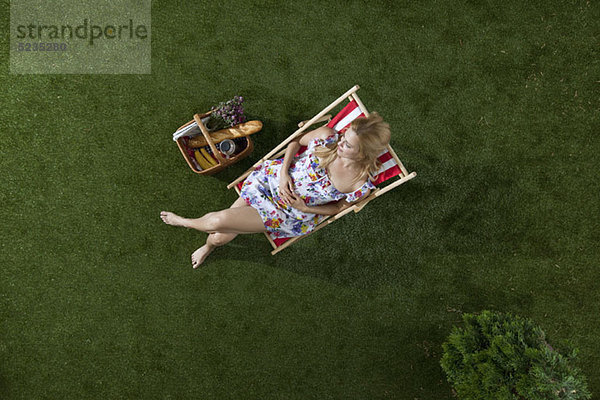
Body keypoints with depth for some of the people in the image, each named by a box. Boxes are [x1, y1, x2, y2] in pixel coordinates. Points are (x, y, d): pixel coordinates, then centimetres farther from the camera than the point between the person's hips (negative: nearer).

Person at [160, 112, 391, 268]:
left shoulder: (361, 185, -23)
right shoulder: (327, 135, -18)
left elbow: (338, 208, -4)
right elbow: (296, 142, 2)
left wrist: (304, 208, -15)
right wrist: (284, 171, -13)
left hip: (292, 216, -2)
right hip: (273, 179, 2)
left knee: (219, 222, -9)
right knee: (220, 237, 3)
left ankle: (186, 222, 28)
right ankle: (209, 246, 44)